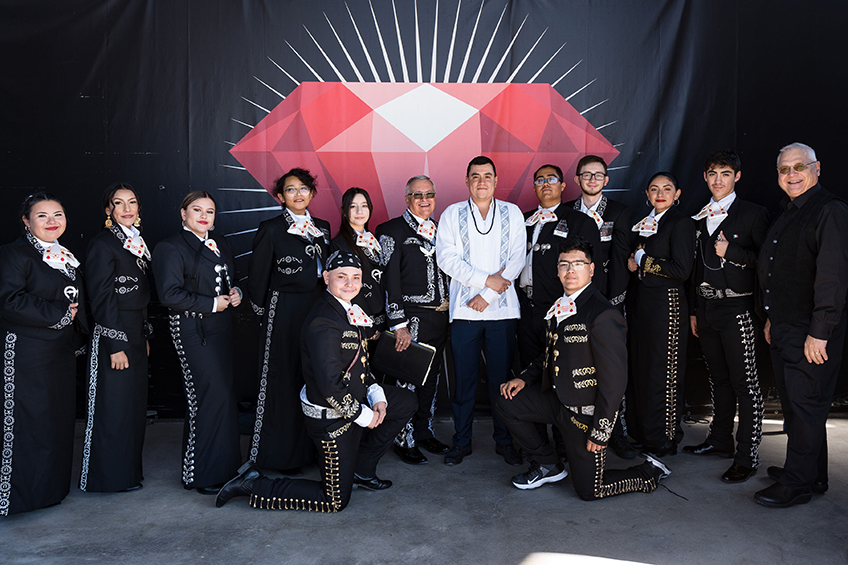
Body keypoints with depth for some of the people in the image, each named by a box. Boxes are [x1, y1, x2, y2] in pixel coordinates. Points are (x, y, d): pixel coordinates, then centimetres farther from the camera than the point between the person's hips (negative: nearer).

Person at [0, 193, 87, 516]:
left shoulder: (66, 256, 15)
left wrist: (75, 320, 5)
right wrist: (58, 313, -16)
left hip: (61, 352, 8)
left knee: (59, 419, 13)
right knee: (27, 421, -1)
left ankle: (53, 487, 26)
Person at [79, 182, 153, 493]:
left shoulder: (138, 243, 14)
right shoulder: (103, 244, -10)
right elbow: (101, 299, -15)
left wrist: (144, 336, 17)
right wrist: (116, 345, -18)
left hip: (135, 335, 8)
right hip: (112, 335, -8)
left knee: (134, 406, 13)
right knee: (112, 407, -1)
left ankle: (128, 471, 25)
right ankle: (107, 477, 13)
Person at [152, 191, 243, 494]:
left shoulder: (220, 242, 15)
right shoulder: (171, 247, -7)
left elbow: (231, 278, 27)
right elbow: (169, 294, -16)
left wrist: (236, 292, 4)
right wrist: (211, 304, -14)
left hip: (221, 327, 7)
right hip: (193, 330, -7)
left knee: (223, 395, 10)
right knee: (212, 395, -9)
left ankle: (224, 463, 23)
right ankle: (202, 474, 5)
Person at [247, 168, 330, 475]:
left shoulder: (322, 227, 12)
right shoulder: (271, 229, -4)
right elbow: (257, 276, -2)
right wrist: (264, 314, 0)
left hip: (319, 310, 5)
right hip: (284, 313, -5)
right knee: (284, 380, 2)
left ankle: (311, 446, 22)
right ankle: (282, 453, 14)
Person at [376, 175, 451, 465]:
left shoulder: (439, 230, 14)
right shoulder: (392, 231, -5)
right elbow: (389, 280, -11)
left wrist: (449, 314, 10)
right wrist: (399, 324, -17)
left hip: (440, 317, 7)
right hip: (413, 317, -6)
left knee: (432, 377, 15)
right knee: (408, 378, -1)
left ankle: (424, 432, 29)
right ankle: (404, 440, 12)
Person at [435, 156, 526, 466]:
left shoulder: (512, 213, 8)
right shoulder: (452, 214, 7)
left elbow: (517, 259, 0)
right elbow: (447, 259, -4)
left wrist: (487, 295, -8)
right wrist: (487, 280, -11)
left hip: (502, 309, 1)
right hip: (464, 309, 0)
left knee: (502, 377, 5)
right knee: (464, 377, 5)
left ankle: (504, 441, 19)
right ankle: (462, 441, 18)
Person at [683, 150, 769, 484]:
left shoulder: (753, 214, -2)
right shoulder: (700, 218, 15)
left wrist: (731, 252, -17)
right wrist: (694, 310, 16)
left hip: (737, 310, -6)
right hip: (706, 310, 6)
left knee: (745, 384, -3)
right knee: (718, 379, 15)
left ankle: (747, 457, 3)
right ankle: (720, 441, 27)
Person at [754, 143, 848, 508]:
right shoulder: (785, 215, 16)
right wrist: (771, 317, 19)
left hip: (812, 334, -9)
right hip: (783, 330, 9)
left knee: (806, 407, 0)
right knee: (793, 405, 16)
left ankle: (797, 485, 12)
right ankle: (813, 474, 31)